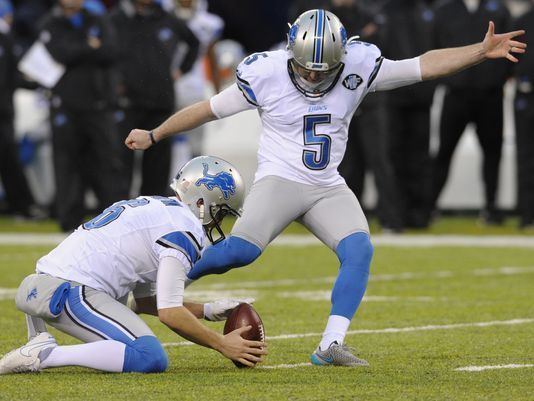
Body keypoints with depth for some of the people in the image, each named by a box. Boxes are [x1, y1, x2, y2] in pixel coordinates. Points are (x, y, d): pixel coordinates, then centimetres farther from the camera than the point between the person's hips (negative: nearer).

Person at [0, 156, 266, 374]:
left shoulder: (152, 207, 26)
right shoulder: (184, 229, -4)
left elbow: (145, 301, 28)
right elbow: (169, 313, -11)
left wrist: (209, 311, 28)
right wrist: (222, 344, 0)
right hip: (70, 293, -10)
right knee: (152, 360, -20)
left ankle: (40, 342, 15)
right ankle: (43, 355, -21)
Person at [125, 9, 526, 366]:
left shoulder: (358, 67, -7)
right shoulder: (266, 74, -13)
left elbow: (425, 65, -6)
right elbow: (208, 109, -1)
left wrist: (483, 51, -15)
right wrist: (153, 135, 6)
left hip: (328, 188, 3)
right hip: (279, 179, -3)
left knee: (359, 250, -19)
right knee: (242, 250, -25)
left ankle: (331, 345, -17)